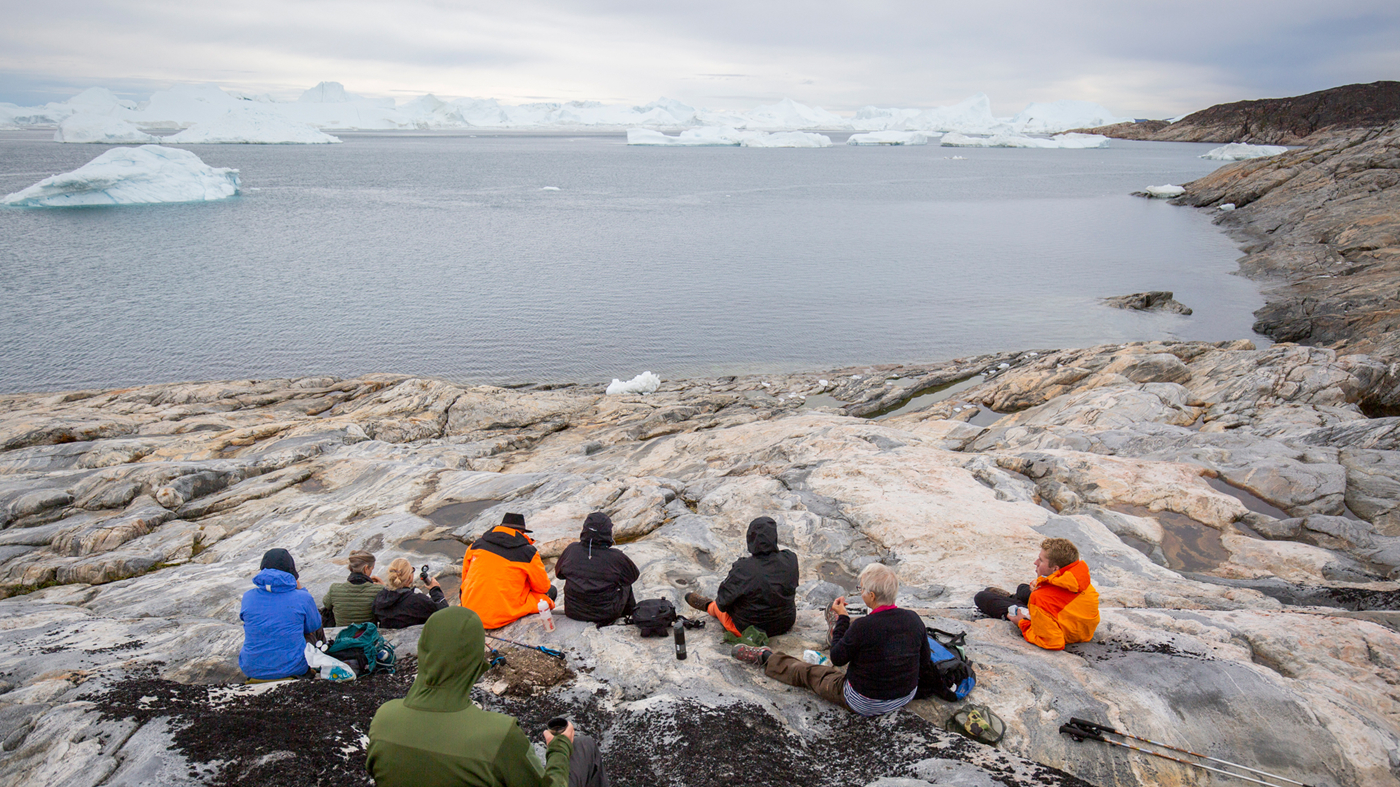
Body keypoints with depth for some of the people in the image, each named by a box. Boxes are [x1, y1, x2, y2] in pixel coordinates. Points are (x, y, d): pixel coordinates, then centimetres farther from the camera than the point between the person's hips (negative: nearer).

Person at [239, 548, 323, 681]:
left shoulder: (248, 597, -7)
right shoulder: (302, 598, -13)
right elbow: (314, 625, 6)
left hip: (251, 670, 3)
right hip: (293, 668, -2)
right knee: (317, 630, 25)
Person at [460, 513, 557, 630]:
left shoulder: (476, 544, 4)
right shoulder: (528, 553, -7)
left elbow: (464, 578, 14)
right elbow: (543, 586, 3)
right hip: (503, 617, -5)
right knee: (550, 591, 8)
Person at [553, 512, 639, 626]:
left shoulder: (571, 550, -14)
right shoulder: (615, 556, -23)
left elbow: (558, 573, 4)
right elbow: (634, 575, -5)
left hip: (573, 612, 2)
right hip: (606, 615, -2)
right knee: (626, 585, 25)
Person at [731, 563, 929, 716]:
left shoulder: (863, 626, -30)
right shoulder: (913, 618, -15)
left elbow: (837, 658, -13)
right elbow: (924, 657, 2)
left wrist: (843, 618, -5)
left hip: (866, 704, -6)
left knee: (808, 673, 18)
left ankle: (766, 658, 41)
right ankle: (840, 633, 66)